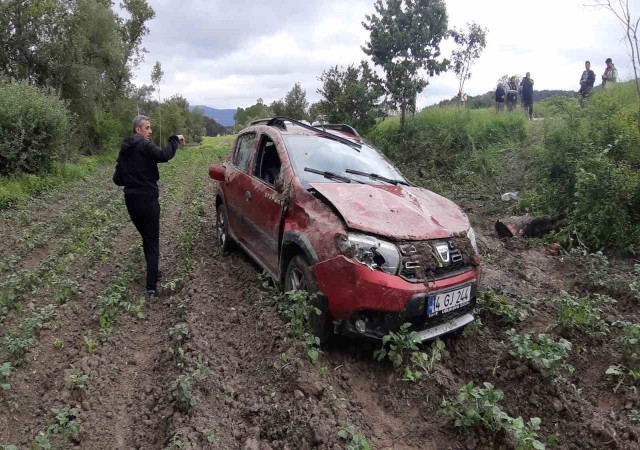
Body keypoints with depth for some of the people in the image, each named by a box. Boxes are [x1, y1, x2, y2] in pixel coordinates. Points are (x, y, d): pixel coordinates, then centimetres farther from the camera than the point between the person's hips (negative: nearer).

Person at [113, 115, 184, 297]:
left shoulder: (124, 149, 13)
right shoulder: (145, 145, -11)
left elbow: (117, 179, 14)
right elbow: (163, 155, -30)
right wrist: (175, 139, -17)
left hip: (130, 200, 7)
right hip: (147, 199, -7)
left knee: (146, 238, 21)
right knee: (153, 242, -3)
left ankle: (153, 273, 30)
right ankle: (151, 287, -6)